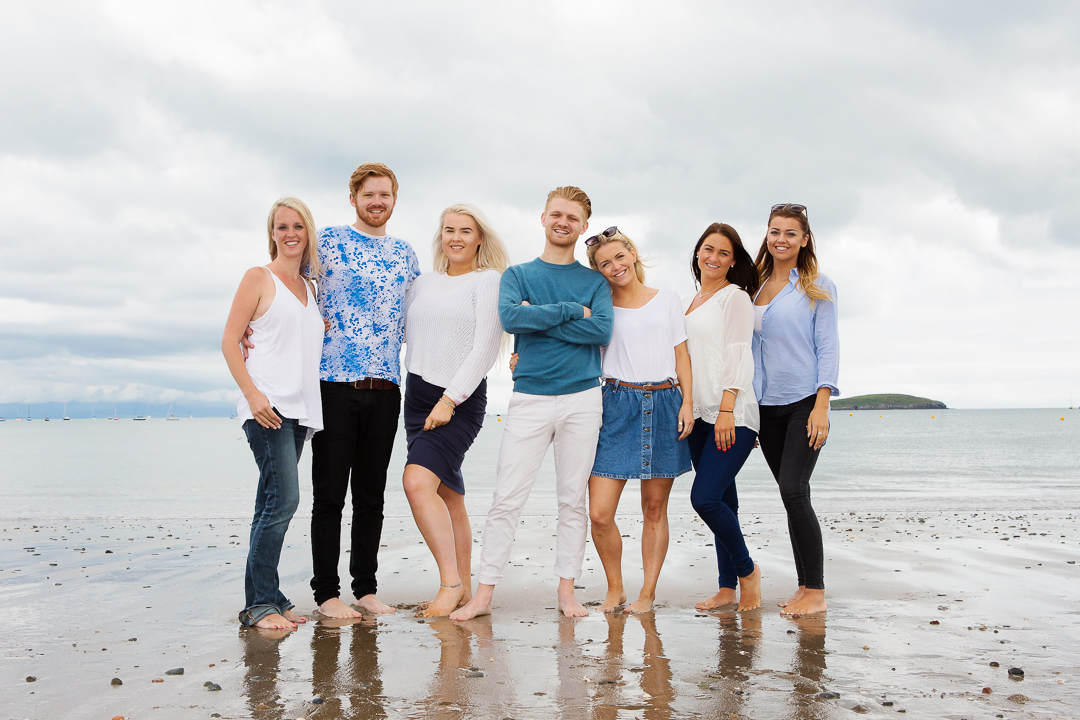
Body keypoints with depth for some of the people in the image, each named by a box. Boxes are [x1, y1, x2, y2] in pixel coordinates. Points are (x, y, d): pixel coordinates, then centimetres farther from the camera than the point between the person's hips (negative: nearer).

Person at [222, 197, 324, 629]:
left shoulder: (309, 286, 20)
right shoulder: (259, 278, 2)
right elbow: (230, 342, -3)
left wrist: (311, 403, 13)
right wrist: (252, 392, -15)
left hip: (300, 407, 6)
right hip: (267, 405, -6)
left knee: (273, 504, 8)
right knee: (283, 498, -15)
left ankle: (265, 598, 12)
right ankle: (260, 603, -8)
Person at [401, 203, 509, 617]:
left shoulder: (488, 280, -2)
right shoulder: (424, 283, 16)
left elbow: (484, 349, -10)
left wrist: (449, 399, -15)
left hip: (461, 400, -6)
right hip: (418, 395, 6)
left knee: (418, 481, -22)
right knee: (448, 495, 9)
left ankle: (451, 582, -15)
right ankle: (463, 589, 16)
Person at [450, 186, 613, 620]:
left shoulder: (595, 282, 11)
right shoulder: (517, 275, 10)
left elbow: (602, 330, -8)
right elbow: (510, 317, -11)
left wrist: (538, 318, -10)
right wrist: (570, 311, -10)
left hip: (582, 399, 1)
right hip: (530, 399, -1)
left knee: (573, 500, 5)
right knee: (506, 500, -5)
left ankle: (567, 590, 15)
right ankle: (484, 594, 1)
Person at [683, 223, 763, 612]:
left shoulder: (736, 297, -1)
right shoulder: (686, 302, 19)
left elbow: (739, 356, -9)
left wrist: (726, 410, -17)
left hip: (733, 416, -7)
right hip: (699, 416, 7)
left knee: (705, 497, -15)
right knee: (722, 499, 8)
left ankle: (747, 570, 4)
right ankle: (728, 586, 13)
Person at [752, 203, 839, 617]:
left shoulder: (817, 288, 0)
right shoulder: (755, 288, 13)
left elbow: (828, 347, -5)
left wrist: (821, 405, -15)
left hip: (804, 401, -5)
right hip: (767, 407, 5)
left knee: (793, 489, -15)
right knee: (791, 496, 6)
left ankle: (816, 592, -7)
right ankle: (805, 587, 13)